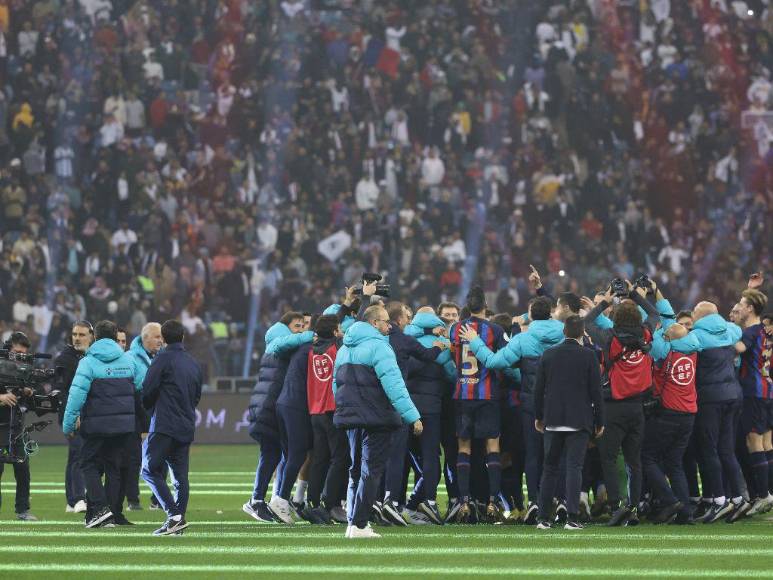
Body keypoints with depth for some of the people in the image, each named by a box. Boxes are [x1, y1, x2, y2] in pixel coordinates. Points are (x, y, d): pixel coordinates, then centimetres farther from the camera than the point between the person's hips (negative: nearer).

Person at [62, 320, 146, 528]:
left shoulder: (88, 362, -7)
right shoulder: (129, 361, 7)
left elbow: (77, 393, -14)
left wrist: (68, 423, -10)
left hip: (96, 424, -4)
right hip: (124, 424, 4)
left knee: (89, 465, 7)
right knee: (114, 468, 11)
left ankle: (99, 508, -11)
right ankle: (110, 516, 9)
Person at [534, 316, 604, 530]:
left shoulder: (548, 355, 2)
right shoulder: (588, 356, -5)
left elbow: (538, 389, 6)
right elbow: (596, 391, -4)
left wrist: (538, 416, 16)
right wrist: (599, 421, 4)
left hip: (553, 420, 2)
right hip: (580, 421, -2)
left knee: (550, 468, 10)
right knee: (574, 468, -4)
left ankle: (544, 518, 9)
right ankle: (572, 518, -12)